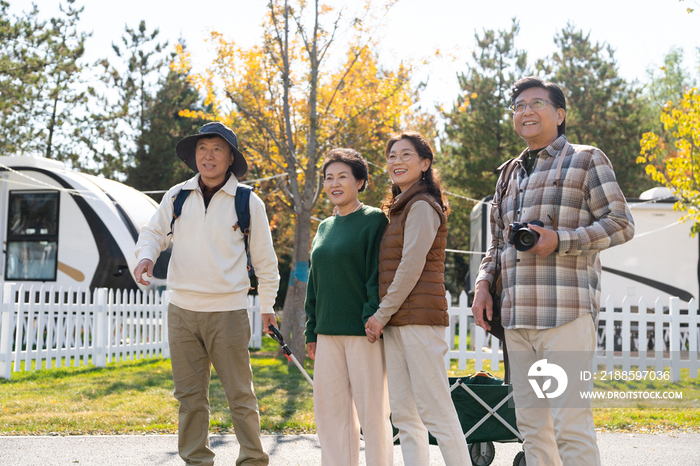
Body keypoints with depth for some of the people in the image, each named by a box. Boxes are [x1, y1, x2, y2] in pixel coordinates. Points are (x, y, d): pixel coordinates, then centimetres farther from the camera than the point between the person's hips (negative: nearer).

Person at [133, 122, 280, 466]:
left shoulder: (248, 202, 0)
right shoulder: (177, 196, 6)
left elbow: (264, 258, 9)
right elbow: (154, 232, 19)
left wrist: (267, 306, 13)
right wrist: (146, 256, -4)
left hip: (228, 312, -3)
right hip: (182, 310, 3)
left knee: (240, 394, -1)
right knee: (189, 395, 8)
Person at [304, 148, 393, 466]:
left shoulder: (374, 220, -2)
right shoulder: (324, 228, 18)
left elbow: (378, 274, -9)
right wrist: (312, 331, 15)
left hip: (363, 332, -7)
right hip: (328, 332, 7)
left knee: (371, 409, -3)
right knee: (329, 409, 7)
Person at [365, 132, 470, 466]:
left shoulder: (422, 206, -8)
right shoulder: (400, 209, 22)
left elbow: (411, 267, -14)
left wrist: (382, 315, -10)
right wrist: (382, 317, 15)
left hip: (418, 318, -10)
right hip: (395, 323, 10)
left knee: (435, 411, -11)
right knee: (403, 414, 7)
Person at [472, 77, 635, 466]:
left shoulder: (585, 160, 4)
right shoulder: (510, 175, 23)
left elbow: (621, 224, -2)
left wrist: (559, 240, -14)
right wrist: (483, 283, 9)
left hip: (566, 313, -7)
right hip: (517, 316, 7)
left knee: (570, 424, -12)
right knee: (532, 424, 7)